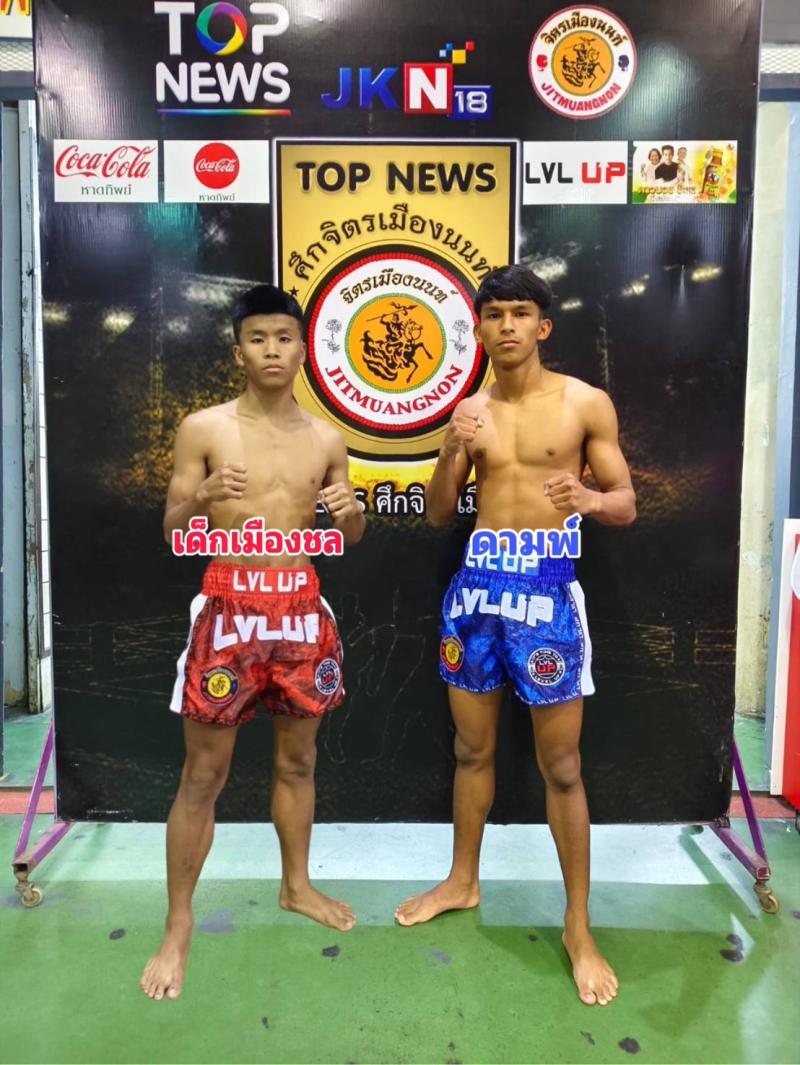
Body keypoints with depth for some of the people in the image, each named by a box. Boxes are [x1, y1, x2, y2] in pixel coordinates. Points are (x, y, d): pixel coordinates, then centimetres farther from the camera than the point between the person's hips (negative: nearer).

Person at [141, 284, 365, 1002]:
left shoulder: (326, 439, 6)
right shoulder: (203, 428, -3)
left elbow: (349, 540, 13)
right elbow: (173, 534, -2)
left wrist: (351, 511, -10)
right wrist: (202, 498, -22)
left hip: (302, 610, 3)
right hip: (230, 610, -3)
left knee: (298, 760, 17)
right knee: (204, 773, 5)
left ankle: (296, 885, 39)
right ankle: (178, 925, 23)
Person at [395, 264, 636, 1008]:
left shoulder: (586, 403, -2)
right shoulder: (469, 410, 9)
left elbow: (627, 505, 0)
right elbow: (437, 513, 8)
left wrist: (588, 498, -23)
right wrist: (452, 451, -10)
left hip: (548, 588, -4)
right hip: (476, 585, 4)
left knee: (561, 766, 4)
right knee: (471, 748, 16)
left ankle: (578, 927, 22)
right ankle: (462, 881, 37)